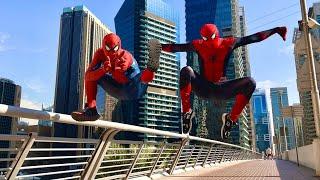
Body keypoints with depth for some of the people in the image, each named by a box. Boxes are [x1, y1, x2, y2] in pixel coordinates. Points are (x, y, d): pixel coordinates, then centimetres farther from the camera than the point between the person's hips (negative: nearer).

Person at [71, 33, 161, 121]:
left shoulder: (125, 57, -25)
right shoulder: (100, 53, -13)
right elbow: (88, 76, -25)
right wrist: (103, 70, -43)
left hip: (132, 92, -4)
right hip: (118, 90, 5)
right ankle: (91, 109, -15)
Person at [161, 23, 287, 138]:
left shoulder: (228, 43, 2)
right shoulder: (198, 45, 1)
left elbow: (253, 38, 4)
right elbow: (176, 47, 2)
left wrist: (275, 30, 4)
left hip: (220, 89, 1)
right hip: (203, 88, -1)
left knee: (250, 83, -22)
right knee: (186, 71, -31)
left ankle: (231, 118, -10)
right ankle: (186, 112, -21)